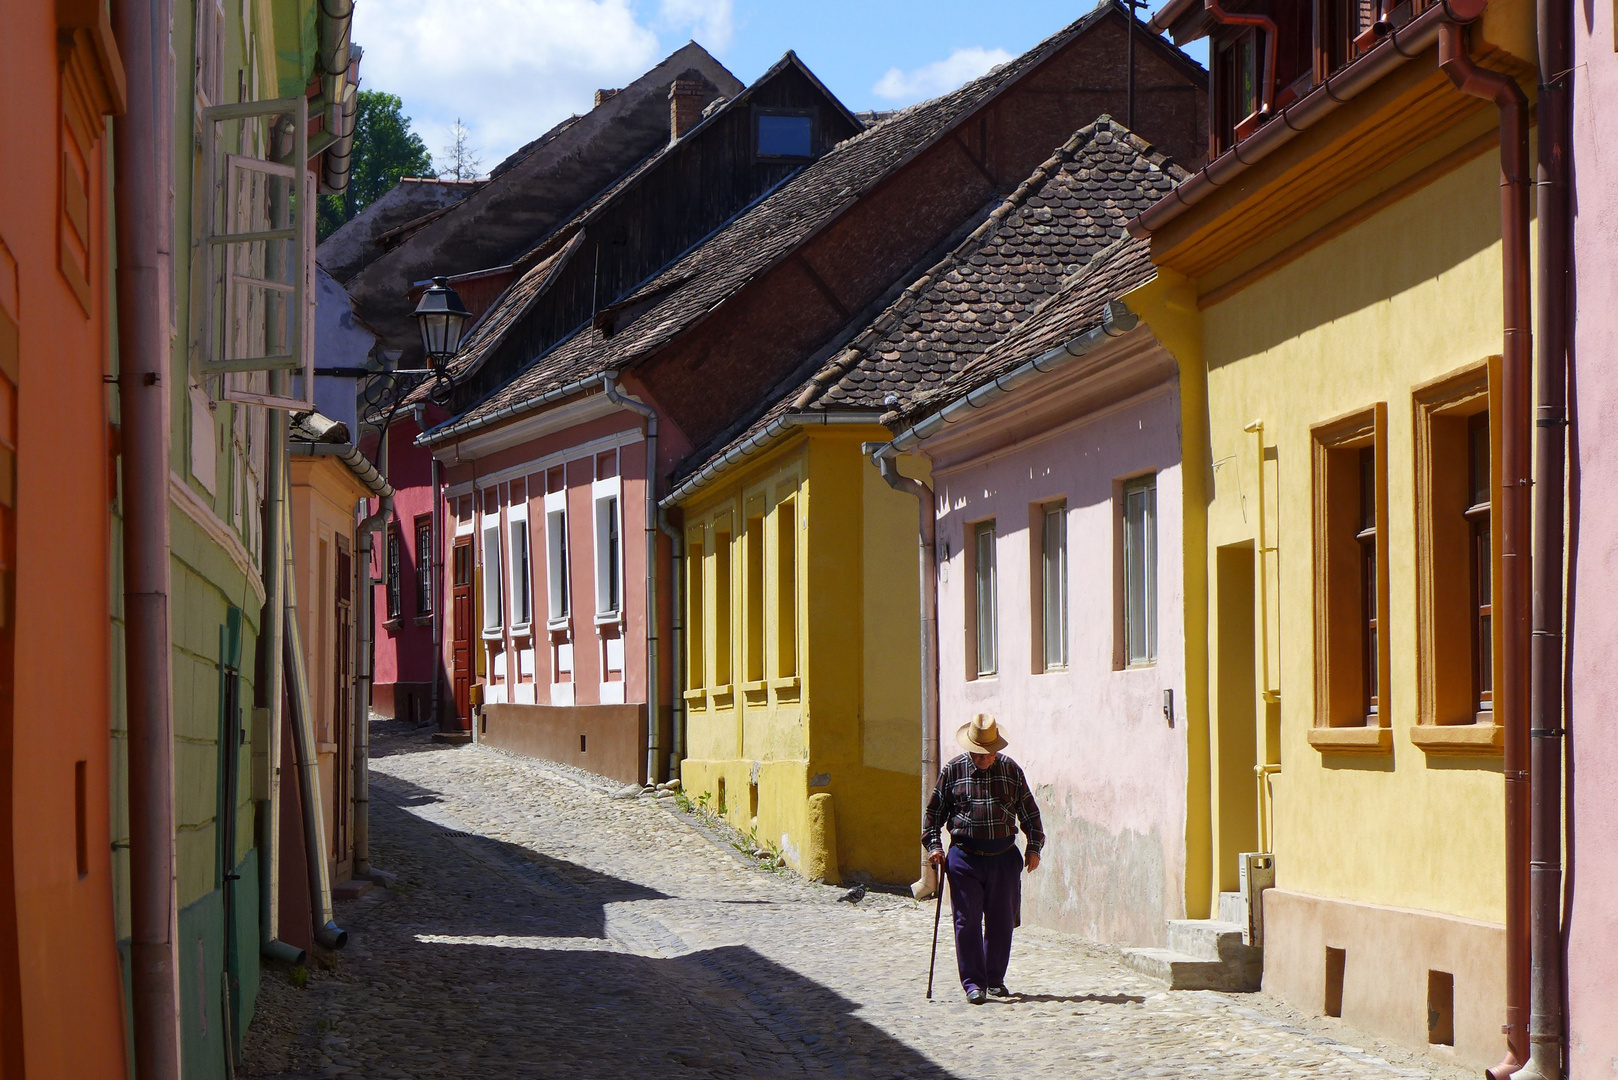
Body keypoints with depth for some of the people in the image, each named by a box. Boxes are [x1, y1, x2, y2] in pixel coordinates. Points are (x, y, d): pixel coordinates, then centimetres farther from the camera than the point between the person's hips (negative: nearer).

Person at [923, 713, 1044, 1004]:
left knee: (1001, 921, 5)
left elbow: (1029, 811, 12)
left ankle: (995, 980, 19)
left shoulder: (1010, 769, 6)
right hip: (965, 857, -1)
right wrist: (933, 845, 0)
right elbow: (935, 811, 10)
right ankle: (973, 983, -1)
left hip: (1004, 857, 2)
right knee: (968, 921, -5)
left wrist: (1034, 847, 8)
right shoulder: (953, 770, 3)